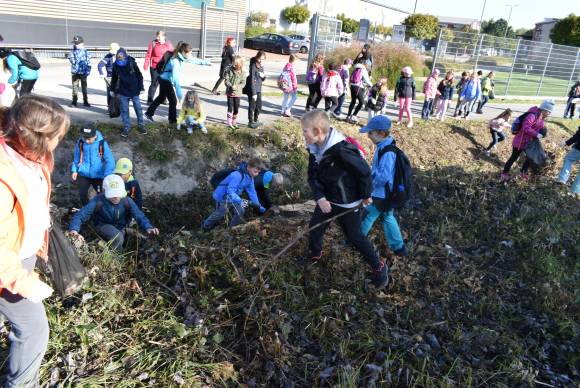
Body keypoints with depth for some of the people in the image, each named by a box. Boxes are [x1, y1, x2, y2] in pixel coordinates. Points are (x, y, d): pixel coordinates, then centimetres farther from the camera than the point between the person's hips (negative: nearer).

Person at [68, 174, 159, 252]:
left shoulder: (127, 201, -19)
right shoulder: (98, 201, -26)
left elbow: (139, 215, -29)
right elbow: (80, 216, -31)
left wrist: (148, 227, -50)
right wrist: (74, 230, -52)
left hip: (120, 229, 5)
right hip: (103, 227, -5)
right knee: (117, 237, -32)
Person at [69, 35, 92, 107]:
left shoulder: (86, 52, 2)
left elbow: (89, 63, 1)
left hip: (84, 73, -1)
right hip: (75, 73, 1)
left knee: (84, 87, 5)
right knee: (75, 87, 5)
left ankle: (85, 101, 11)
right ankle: (74, 102, 11)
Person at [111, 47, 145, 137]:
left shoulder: (132, 63, -11)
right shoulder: (116, 65, -3)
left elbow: (139, 76, -3)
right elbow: (114, 78, 10)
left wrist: (141, 88, -5)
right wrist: (113, 89, 16)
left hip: (134, 91, -2)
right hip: (123, 92, 2)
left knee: (138, 109, 7)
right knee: (124, 110, 5)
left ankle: (141, 125, 24)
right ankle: (126, 127, 16)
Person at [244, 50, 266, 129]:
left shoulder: (261, 66, 8)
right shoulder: (253, 66, -15)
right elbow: (252, 80, -18)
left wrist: (263, 77, -7)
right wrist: (254, 93, -21)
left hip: (259, 89, 8)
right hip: (252, 89, -8)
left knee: (259, 106, 14)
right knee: (252, 106, 0)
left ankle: (255, 120, 30)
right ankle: (250, 122, 12)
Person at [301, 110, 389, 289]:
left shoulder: (341, 149, -32)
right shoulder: (314, 149, -7)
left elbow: (364, 171, -22)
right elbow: (312, 176, 0)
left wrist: (366, 195, -9)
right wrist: (320, 197, -16)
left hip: (347, 203, -6)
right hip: (326, 200, 7)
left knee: (355, 237, 5)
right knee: (314, 228, 15)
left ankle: (379, 267, 24)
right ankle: (314, 254, 44)